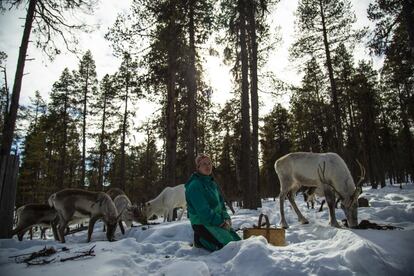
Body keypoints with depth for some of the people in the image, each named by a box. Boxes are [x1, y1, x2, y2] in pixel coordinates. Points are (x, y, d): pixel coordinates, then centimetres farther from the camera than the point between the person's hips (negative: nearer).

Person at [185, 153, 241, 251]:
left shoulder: (212, 183, 13)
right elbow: (203, 211, -20)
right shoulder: (194, 185, -15)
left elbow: (221, 202, 14)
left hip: (218, 222, 9)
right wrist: (221, 222, -18)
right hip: (202, 224, -8)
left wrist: (226, 218, -3)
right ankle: (200, 241, 3)